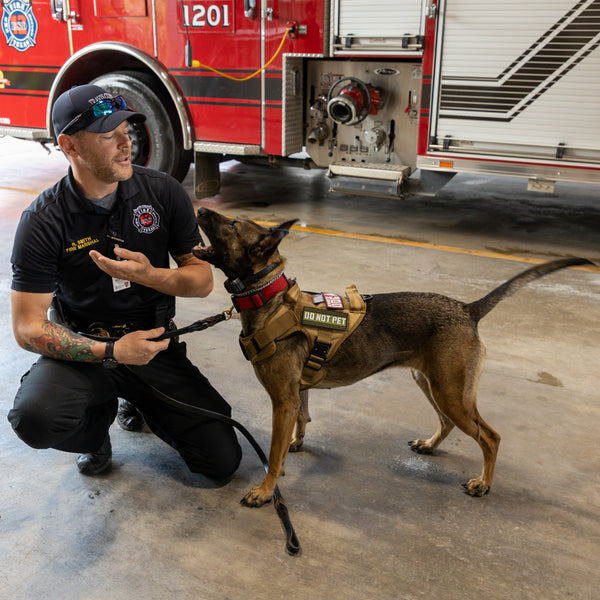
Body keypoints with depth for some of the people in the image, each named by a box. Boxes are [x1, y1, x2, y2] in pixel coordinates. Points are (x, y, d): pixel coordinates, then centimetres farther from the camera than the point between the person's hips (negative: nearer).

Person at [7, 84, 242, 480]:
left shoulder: (163, 192, -7)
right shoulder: (43, 221, -14)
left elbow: (203, 280, -3)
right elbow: (29, 328, -14)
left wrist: (150, 276, -24)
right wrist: (110, 352, -27)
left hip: (155, 341, 2)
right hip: (83, 348, -1)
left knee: (224, 462, -4)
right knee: (35, 418, -33)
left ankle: (141, 402, 24)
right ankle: (98, 415, 5)